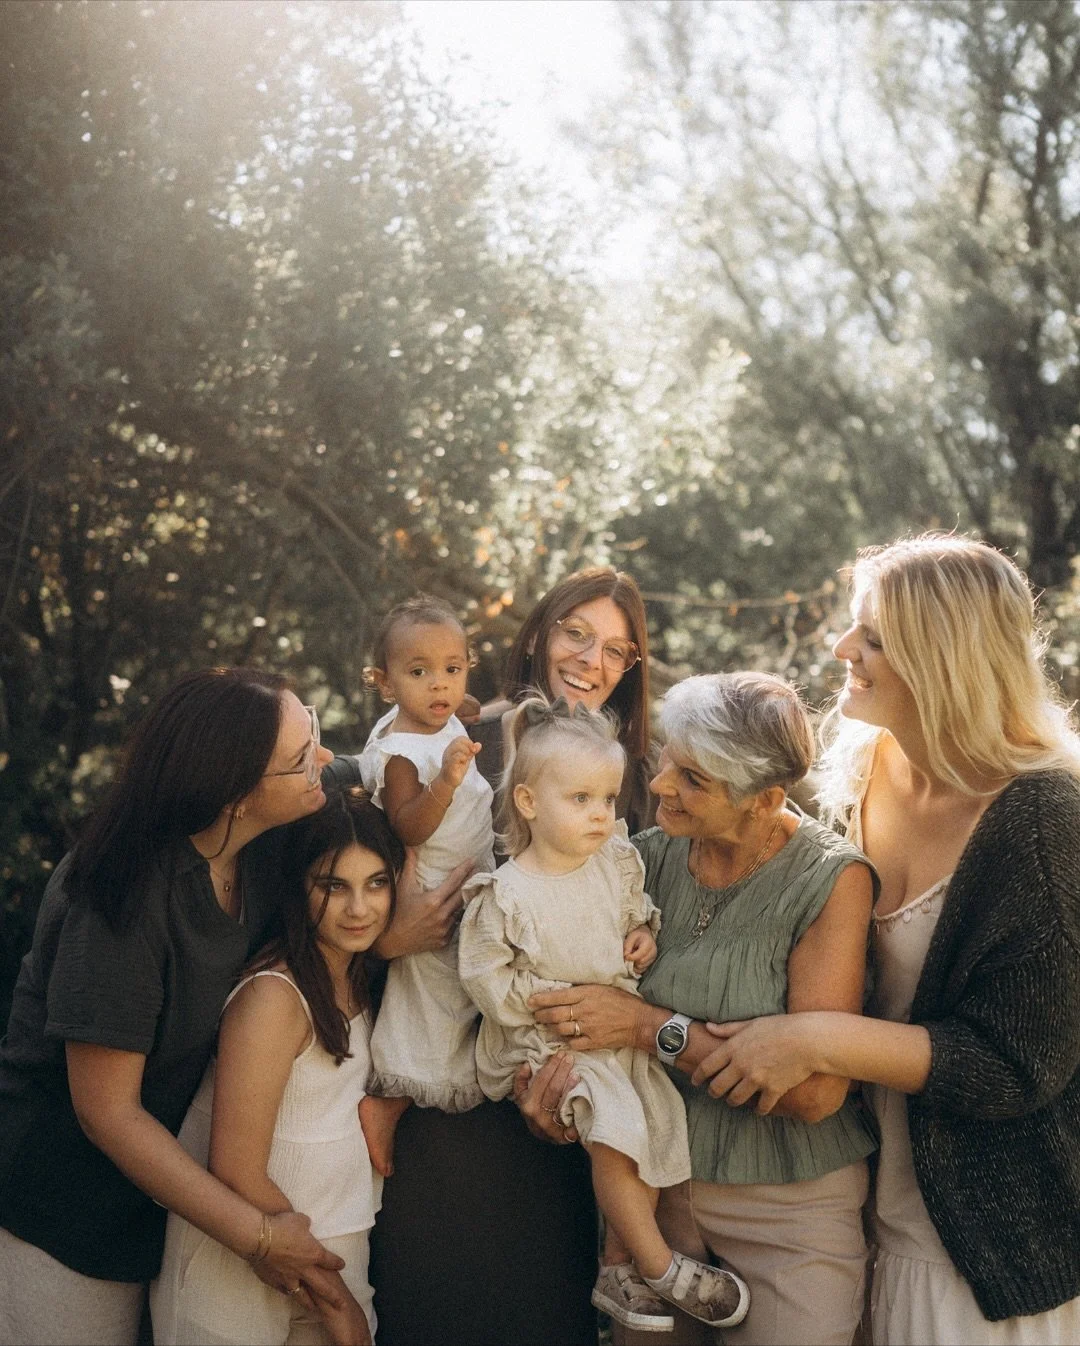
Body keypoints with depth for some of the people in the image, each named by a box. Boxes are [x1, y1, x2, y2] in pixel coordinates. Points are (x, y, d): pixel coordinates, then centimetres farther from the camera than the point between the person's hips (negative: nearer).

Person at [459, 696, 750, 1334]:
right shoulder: (505, 894, -15)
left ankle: (621, 1271, 12)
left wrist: (644, 933, -2)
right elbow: (488, 978, -13)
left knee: (658, 1120, -4)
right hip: (547, 1039, -6)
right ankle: (661, 1267, -1)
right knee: (613, 1125, -21)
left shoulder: (618, 862, 1)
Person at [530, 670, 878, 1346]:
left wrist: (651, 1026, -24)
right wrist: (558, 1052, -17)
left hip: (790, 1206, -4)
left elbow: (815, 1092, -24)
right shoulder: (650, 855, -5)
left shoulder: (832, 879, -19)